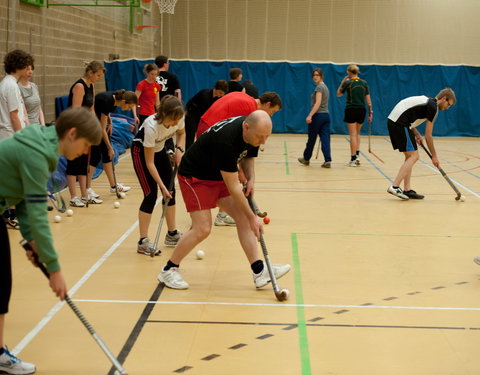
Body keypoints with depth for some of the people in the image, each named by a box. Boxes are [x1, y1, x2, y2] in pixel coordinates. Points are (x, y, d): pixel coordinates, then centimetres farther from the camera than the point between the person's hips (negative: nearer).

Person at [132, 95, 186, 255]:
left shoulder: (178, 119, -23)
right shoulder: (152, 126, -39)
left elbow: (181, 133, 4)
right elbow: (149, 163, -32)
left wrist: (179, 149, -14)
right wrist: (162, 186, -33)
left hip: (159, 149, 6)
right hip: (141, 151, -6)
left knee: (170, 191, 4)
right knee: (151, 194, -13)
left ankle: (172, 234, 17)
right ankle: (143, 242, -8)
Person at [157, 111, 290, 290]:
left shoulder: (254, 131, -13)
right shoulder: (226, 140, -37)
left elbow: (247, 156, 10)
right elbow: (233, 187, -30)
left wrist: (251, 179, -10)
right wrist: (252, 217, -24)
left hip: (218, 175, 8)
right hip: (194, 176, -8)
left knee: (243, 217, -3)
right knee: (202, 229, -14)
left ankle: (259, 271, -1)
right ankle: (168, 270, 4)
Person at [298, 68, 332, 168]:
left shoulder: (319, 87, -12)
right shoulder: (325, 87, 17)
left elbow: (318, 103, -20)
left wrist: (310, 115, -26)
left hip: (318, 115, -8)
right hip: (326, 115, 8)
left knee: (311, 139, 8)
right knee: (325, 138, 1)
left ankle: (306, 158, 23)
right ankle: (328, 161, -9)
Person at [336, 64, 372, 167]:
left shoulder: (348, 83, -5)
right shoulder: (364, 83, 6)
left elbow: (338, 94, 8)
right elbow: (368, 99, 5)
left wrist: (342, 82, 15)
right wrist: (370, 112, 9)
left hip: (351, 109, -4)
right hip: (362, 110, 4)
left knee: (353, 134, -2)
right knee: (357, 133, 19)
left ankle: (353, 159, -2)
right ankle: (357, 154, 6)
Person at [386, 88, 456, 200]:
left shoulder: (427, 101, 20)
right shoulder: (433, 107, -8)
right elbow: (428, 136, -6)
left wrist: (416, 134, 14)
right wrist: (434, 156, 2)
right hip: (400, 124, -10)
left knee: (410, 157, 13)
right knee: (413, 156, -10)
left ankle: (407, 190, 10)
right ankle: (395, 187, -17)